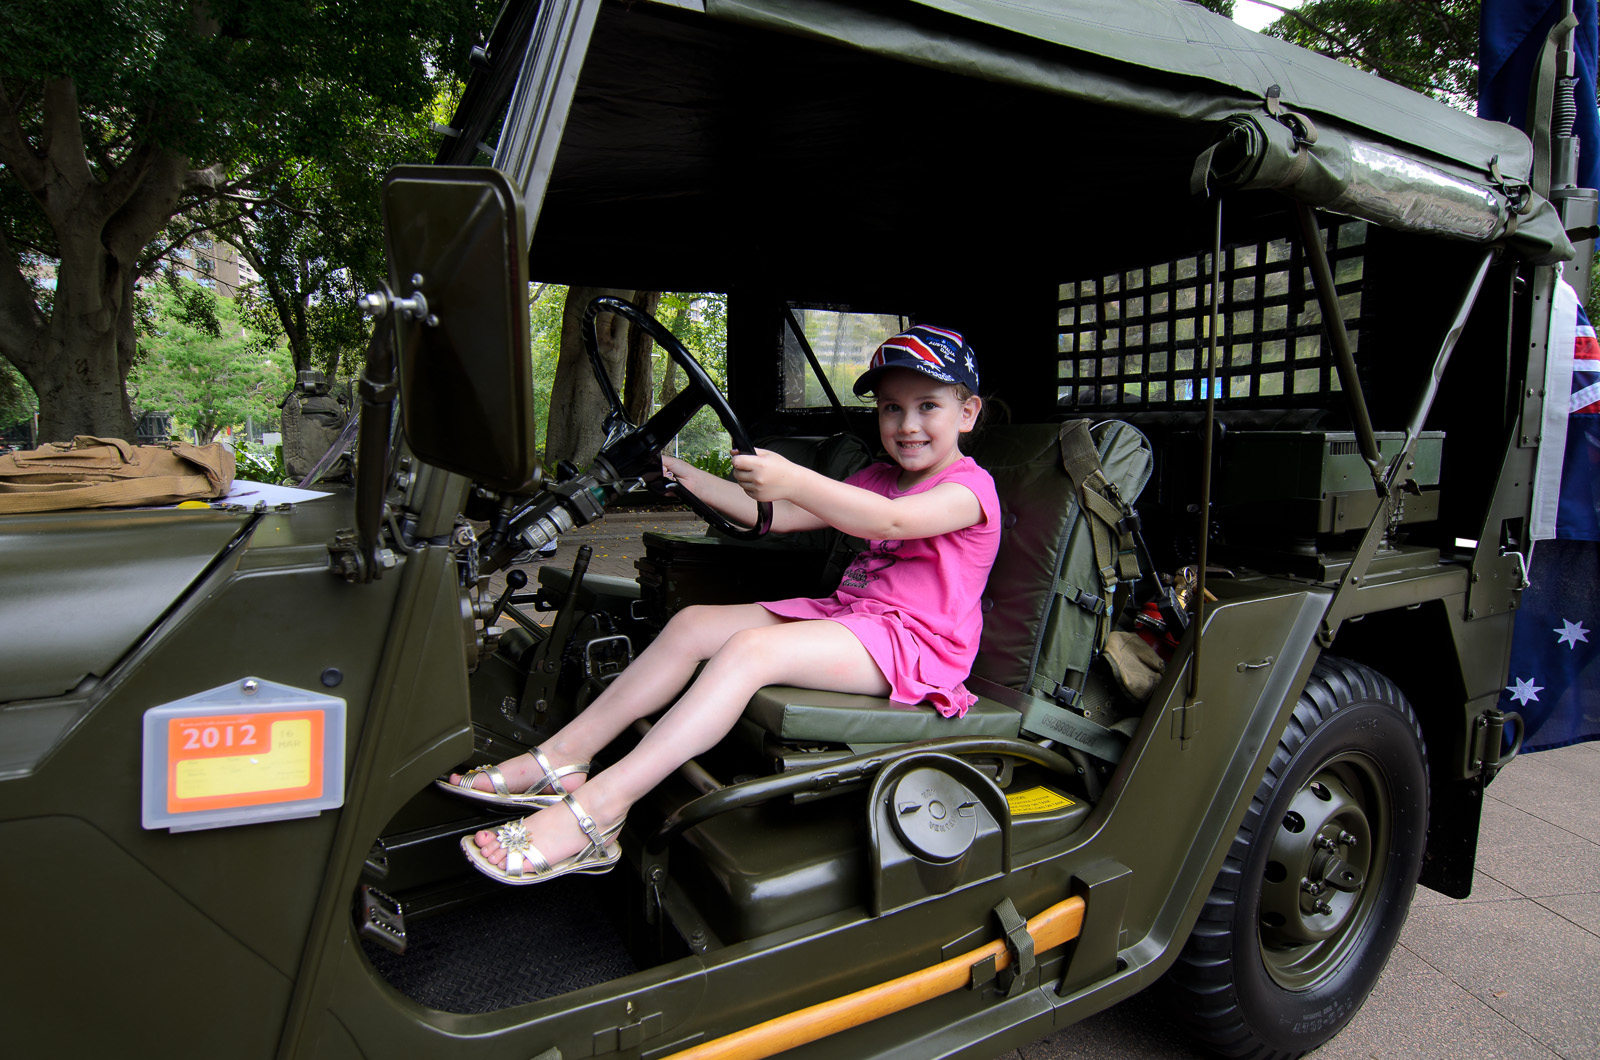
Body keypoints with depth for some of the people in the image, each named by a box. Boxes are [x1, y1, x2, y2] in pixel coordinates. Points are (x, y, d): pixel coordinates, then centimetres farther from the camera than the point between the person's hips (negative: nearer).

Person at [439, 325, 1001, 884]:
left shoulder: (970, 487, -6)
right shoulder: (875, 478, 21)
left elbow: (889, 521, -28)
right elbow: (775, 515, 16)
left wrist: (794, 480, -43)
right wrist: (682, 475, 9)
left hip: (913, 638, -8)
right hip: (845, 612, 8)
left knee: (749, 649, -31)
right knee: (694, 624, -8)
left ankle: (598, 807, -34)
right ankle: (561, 757, -9)